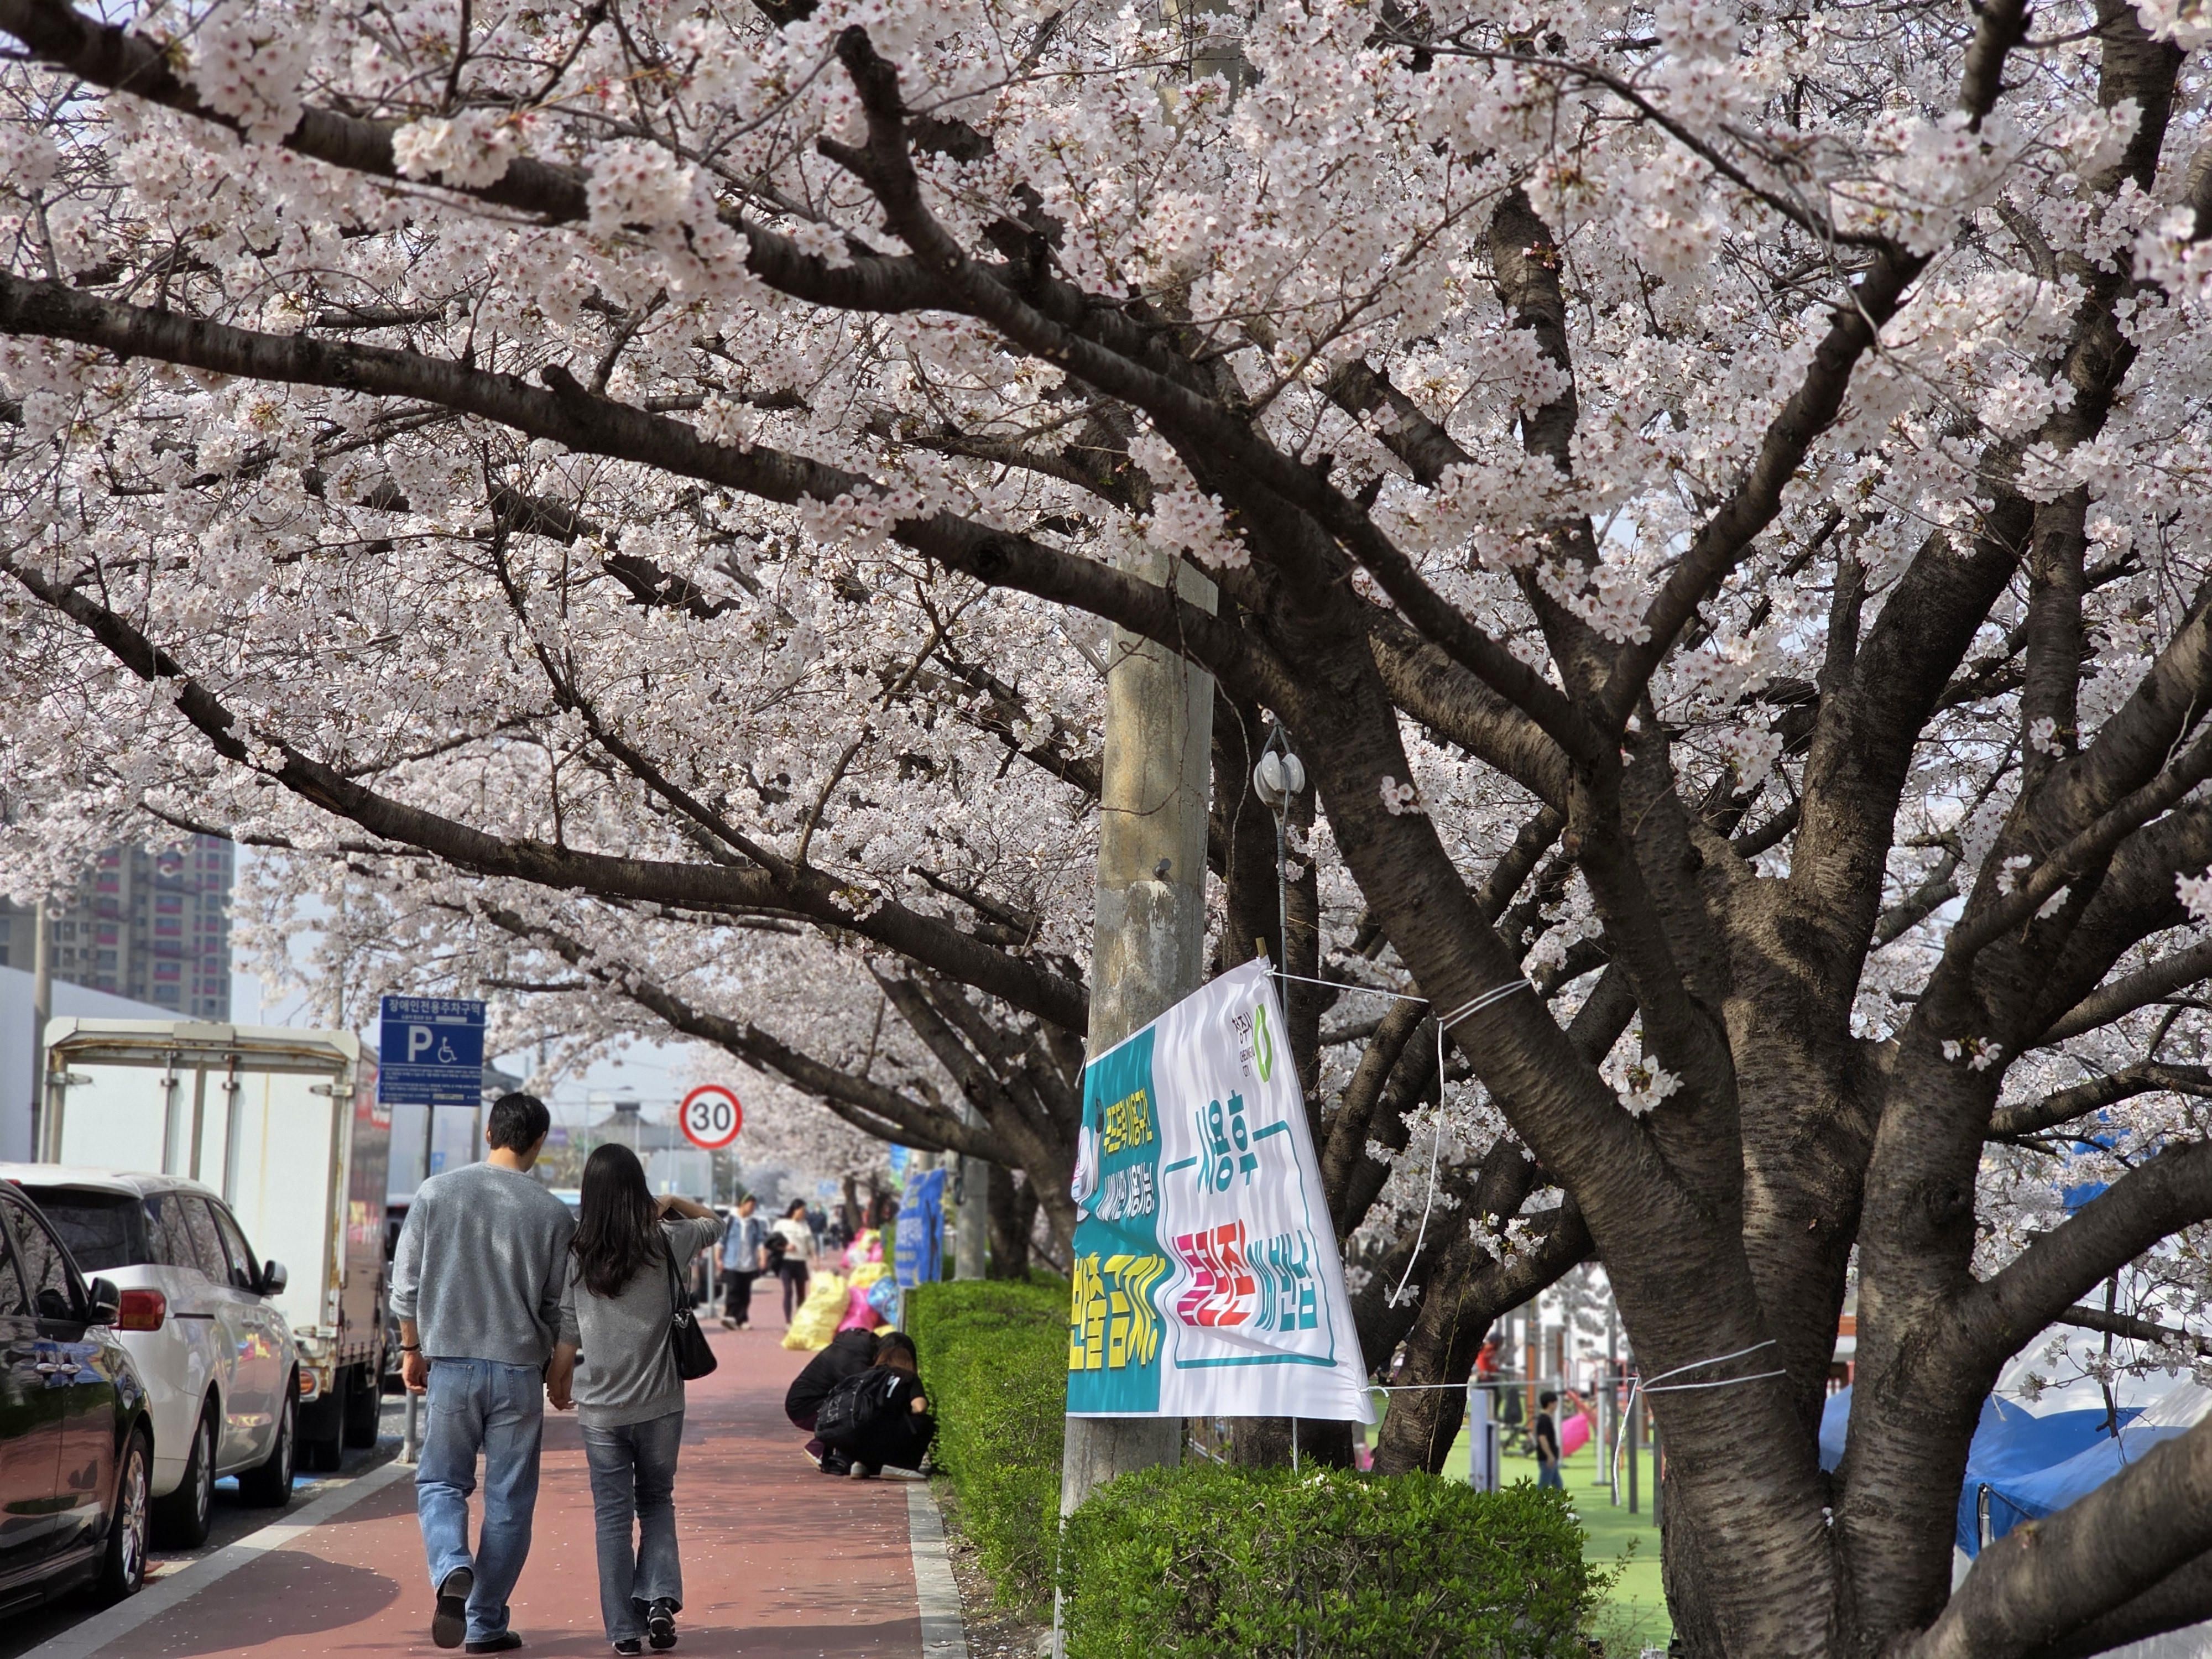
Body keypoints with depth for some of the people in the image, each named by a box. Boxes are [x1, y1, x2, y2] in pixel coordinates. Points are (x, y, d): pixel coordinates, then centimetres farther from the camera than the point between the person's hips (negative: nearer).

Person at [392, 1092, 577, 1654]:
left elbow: (406, 1282, 4)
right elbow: (558, 1307, 2)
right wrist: (558, 1368, 18)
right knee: (509, 1500, 8)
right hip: (519, 1369, -1)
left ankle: (452, 1571, -16)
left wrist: (412, 1348, 17)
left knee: (440, 1482, 11)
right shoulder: (552, 1213, -4)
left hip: (451, 1362, 1)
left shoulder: (436, 1193, -1)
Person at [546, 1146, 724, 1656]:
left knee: (613, 1515, 8)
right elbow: (713, 1224, 16)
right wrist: (672, 1203, 12)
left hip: (600, 1409, 0)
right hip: (659, 1403, 0)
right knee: (657, 1502, 18)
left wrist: (557, 1384, 13)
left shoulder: (576, 1256, -6)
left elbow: (566, 1335, -1)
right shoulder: (667, 1242, -6)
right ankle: (660, 1598, 1)